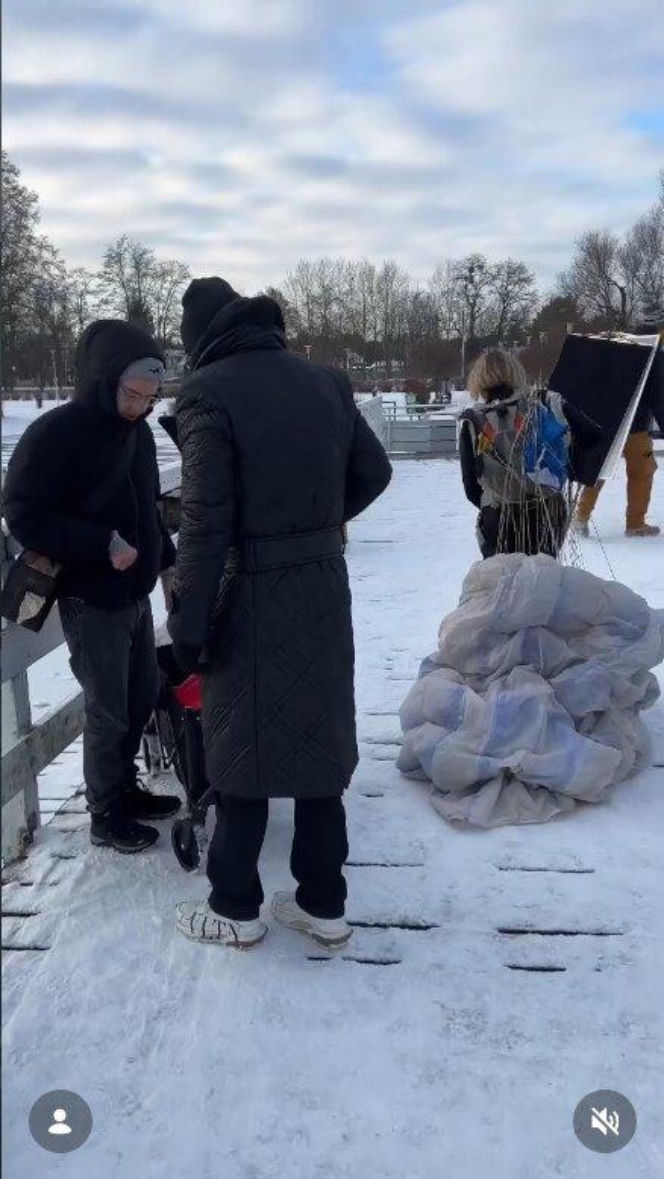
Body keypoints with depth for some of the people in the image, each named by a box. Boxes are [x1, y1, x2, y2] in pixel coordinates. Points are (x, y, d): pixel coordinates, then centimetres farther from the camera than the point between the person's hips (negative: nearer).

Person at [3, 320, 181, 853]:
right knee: (108, 711, 1)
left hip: (135, 593, 8)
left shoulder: (137, 430, 6)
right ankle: (106, 814, 19)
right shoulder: (55, 434, -16)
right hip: (90, 599, -7)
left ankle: (126, 788, 35)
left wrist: (166, 562, 13)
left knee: (143, 695, 16)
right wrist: (103, 545, -23)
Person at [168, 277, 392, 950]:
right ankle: (324, 906, 27)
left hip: (252, 600, -6)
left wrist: (187, 625, -11)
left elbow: (206, 522, -18)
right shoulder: (325, 382, 7)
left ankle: (236, 910, 25)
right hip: (325, 592, 6)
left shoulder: (209, 392, -13)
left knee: (243, 751, 9)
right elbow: (373, 473, 15)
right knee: (317, 743, 15)